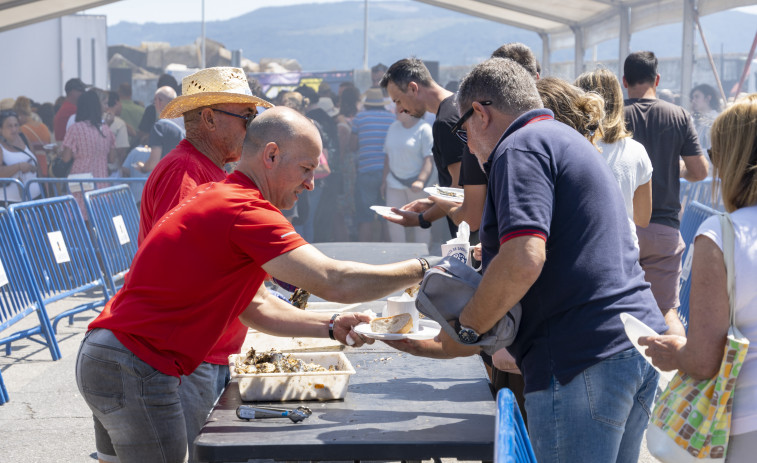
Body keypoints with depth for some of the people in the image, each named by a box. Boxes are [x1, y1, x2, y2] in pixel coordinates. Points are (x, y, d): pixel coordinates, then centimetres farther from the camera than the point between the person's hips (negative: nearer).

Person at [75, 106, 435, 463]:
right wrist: (419, 270, -12)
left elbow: (256, 306, 18)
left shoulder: (218, 198, 16)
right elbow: (334, 282, -24)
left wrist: (332, 326, 8)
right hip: (135, 369, -11)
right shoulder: (245, 210, -18)